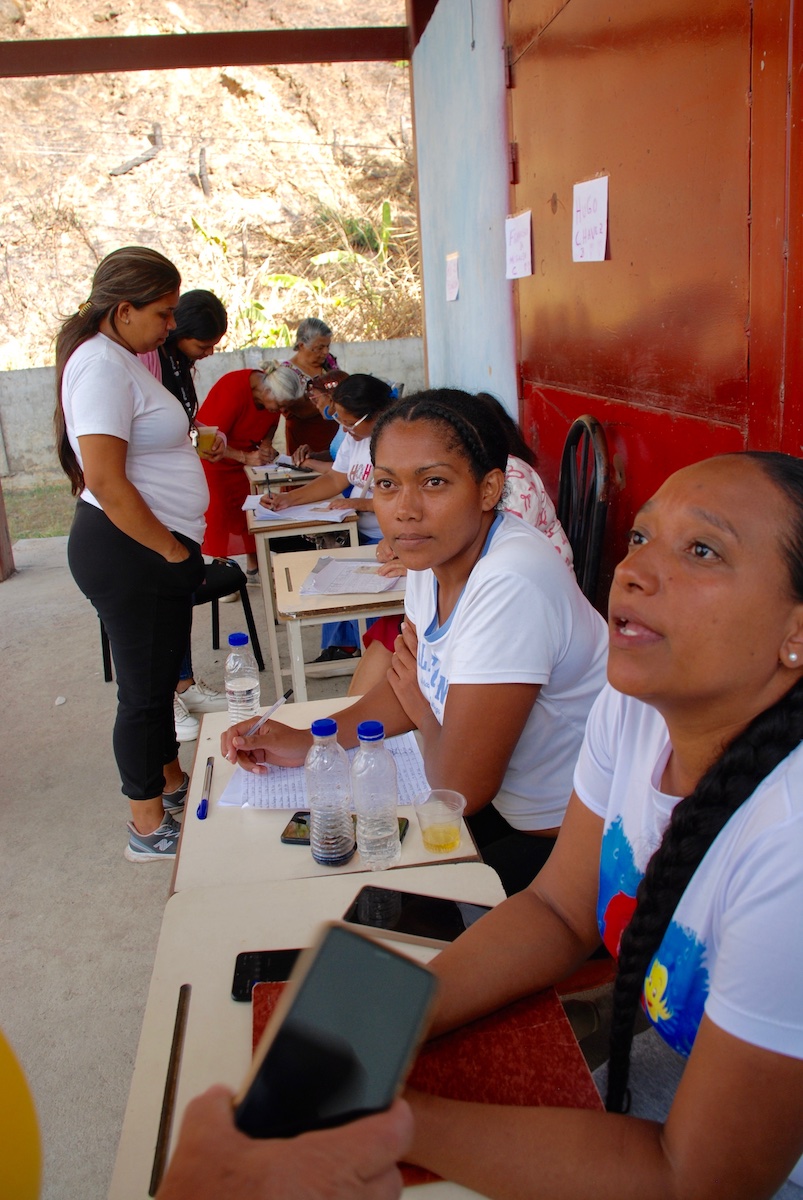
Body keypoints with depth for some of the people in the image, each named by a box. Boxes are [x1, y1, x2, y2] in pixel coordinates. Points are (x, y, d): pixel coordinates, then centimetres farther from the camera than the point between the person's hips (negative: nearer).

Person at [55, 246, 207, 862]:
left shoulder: (121, 359, 14)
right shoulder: (100, 365, -18)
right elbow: (106, 482, -27)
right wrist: (170, 549, -17)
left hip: (151, 553, 10)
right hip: (128, 552, -10)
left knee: (162, 674, 22)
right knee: (144, 689, 2)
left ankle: (171, 781, 41)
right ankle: (150, 828, 17)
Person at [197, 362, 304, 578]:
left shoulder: (275, 397, -11)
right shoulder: (232, 390, -32)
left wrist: (267, 443, -11)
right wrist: (245, 457, -34)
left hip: (248, 460, 6)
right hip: (213, 460, -6)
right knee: (217, 518, -7)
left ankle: (254, 568, 16)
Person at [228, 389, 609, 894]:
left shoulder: (511, 585, -32)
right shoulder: (436, 554, -5)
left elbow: (459, 787, -26)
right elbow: (416, 688, 7)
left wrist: (424, 714, -5)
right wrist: (304, 743, -6)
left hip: (572, 836, -7)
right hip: (507, 802, 7)